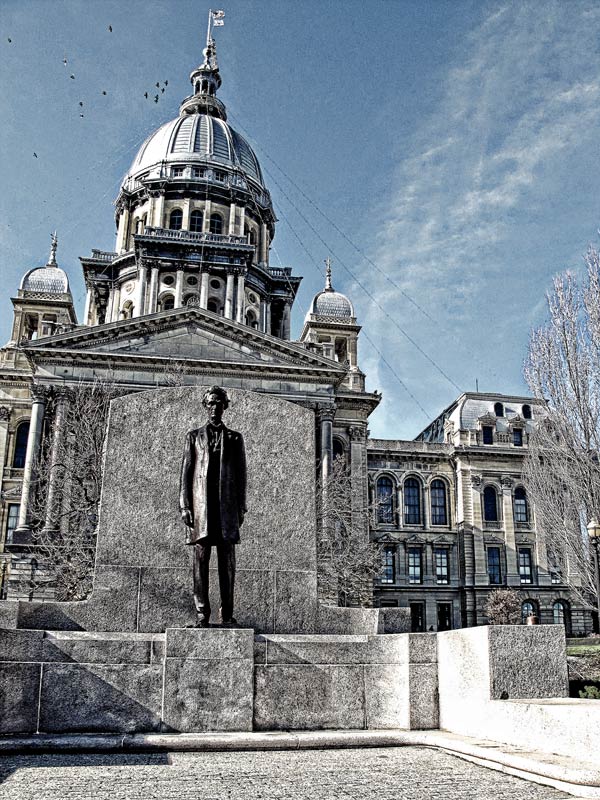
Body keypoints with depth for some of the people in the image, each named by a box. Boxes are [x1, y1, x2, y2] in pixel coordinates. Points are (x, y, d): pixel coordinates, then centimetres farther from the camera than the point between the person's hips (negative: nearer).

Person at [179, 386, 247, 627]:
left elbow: (241, 475, 11)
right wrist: (184, 506, -1)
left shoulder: (234, 438, 14)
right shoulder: (194, 436, 13)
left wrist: (241, 508, 4)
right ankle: (202, 613, 3)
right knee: (201, 560, -2)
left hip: (227, 506, 1)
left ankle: (227, 614, 4)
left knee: (227, 562, 0)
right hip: (201, 506, 0)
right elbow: (186, 473, 8)